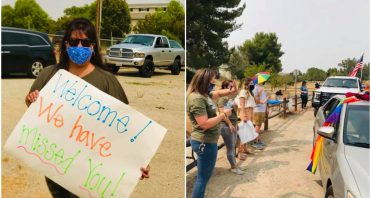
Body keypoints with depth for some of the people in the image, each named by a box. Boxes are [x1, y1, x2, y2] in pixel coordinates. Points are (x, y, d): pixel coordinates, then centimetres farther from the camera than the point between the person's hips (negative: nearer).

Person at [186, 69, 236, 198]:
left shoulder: (203, 94, 6)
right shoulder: (196, 98, -24)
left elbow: (218, 93, 22)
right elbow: (204, 124, -29)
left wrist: (230, 91, 1)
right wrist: (223, 115, -18)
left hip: (205, 141, 10)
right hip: (205, 143, -10)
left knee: (203, 176, 21)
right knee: (203, 177, 2)